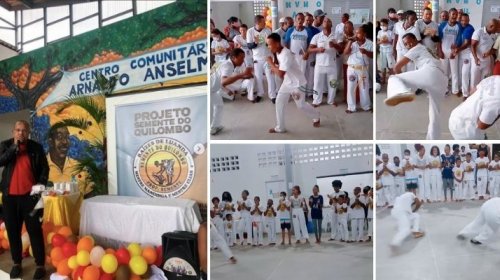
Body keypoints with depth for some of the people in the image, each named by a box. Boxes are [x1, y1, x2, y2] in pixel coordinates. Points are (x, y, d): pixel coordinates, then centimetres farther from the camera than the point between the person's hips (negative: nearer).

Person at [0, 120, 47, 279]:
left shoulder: (36, 147, 3)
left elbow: (44, 167, 5)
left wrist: (41, 183, -9)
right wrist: (14, 146, -14)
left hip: (30, 195, -2)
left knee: (35, 230, -1)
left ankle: (40, 265, 5)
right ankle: (16, 263, 23)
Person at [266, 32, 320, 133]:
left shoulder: (286, 54, -31)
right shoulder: (277, 52, -1)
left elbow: (281, 74, -34)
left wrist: (271, 63, -24)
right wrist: (275, 68, -5)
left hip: (297, 83, -8)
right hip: (287, 82, 8)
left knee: (301, 105, 7)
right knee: (279, 102, 2)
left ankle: (316, 117, 36)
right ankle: (280, 127, 11)